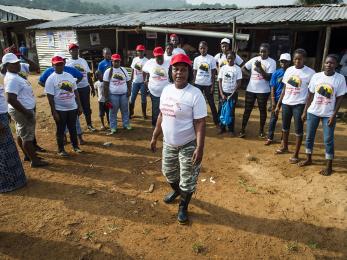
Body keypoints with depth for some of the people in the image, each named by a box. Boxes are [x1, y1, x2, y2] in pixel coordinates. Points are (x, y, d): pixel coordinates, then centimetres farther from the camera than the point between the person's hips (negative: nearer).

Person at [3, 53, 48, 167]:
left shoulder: (15, 76, 9)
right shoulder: (12, 79, -23)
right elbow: (11, 99, -30)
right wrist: (26, 112, -27)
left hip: (24, 110, 11)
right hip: (22, 111, -11)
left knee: (21, 134, 20)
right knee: (27, 136, -2)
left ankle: (28, 155, 34)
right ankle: (35, 160, 8)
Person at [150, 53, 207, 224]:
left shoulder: (195, 94, -19)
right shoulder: (166, 90, 1)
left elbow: (200, 123, -20)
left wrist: (200, 148, -25)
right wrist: (154, 137, 13)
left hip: (188, 145, -6)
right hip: (168, 143, 7)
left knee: (188, 179, 7)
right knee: (168, 172, 25)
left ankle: (183, 207, 33)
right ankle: (176, 190, 56)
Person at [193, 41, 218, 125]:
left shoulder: (211, 59, -4)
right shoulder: (196, 59, 4)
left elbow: (213, 73, -4)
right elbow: (195, 72, 8)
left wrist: (213, 86, -8)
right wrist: (194, 83, 1)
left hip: (208, 84, -2)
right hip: (198, 84, 3)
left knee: (211, 103, 4)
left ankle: (216, 121, 12)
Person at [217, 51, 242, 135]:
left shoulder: (237, 69, -3)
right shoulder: (223, 68, 2)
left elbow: (239, 83, -5)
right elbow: (220, 81, 3)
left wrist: (232, 94, -13)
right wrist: (222, 94, -7)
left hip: (233, 93, -2)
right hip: (223, 93, 2)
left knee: (231, 111, 3)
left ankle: (231, 129, 13)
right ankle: (222, 128, 16)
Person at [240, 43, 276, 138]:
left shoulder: (272, 62, -5)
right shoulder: (254, 59, 5)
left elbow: (268, 78, -13)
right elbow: (243, 68, 12)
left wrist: (260, 68, -21)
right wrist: (250, 75, -2)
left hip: (263, 91, -3)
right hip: (250, 89, 3)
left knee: (262, 110, 8)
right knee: (247, 109, 7)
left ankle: (261, 130, 21)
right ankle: (243, 129, 15)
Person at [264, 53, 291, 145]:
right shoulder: (276, 73, -2)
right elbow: (272, 88, -2)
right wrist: (273, 102, -7)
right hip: (277, 99, 1)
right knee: (273, 118, 6)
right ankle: (270, 138, 15)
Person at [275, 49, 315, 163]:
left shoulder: (310, 72, -9)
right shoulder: (289, 70, 5)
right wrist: (278, 104, 9)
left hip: (299, 105, -5)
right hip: (286, 103, 5)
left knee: (298, 129, 2)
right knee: (285, 126, 18)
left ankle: (295, 154, 11)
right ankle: (284, 146, 38)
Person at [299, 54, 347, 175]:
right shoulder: (316, 76, -1)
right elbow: (310, 95, 5)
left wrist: (333, 115, -11)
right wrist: (305, 111, 3)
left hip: (328, 114, -3)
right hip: (313, 112, 3)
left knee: (328, 140, 2)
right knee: (309, 137, 12)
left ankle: (329, 166, 14)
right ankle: (308, 159, 30)